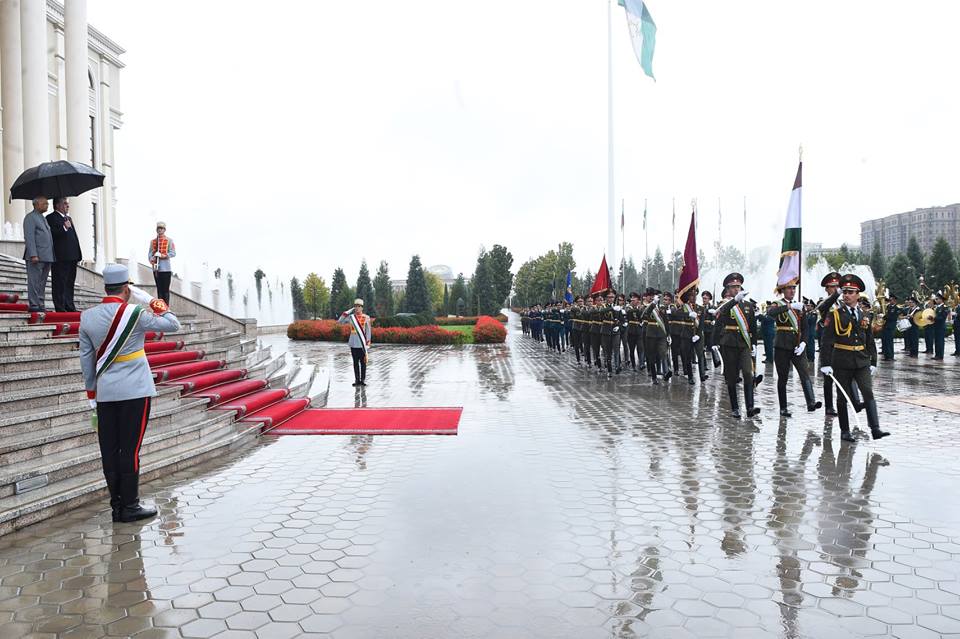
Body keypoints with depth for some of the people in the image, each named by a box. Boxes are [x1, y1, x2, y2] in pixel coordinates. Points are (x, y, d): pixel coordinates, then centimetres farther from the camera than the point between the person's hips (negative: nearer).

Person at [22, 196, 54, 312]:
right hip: (36, 257, -9)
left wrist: (51, 256, 15)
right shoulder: (30, 217, -6)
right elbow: (29, 237, -14)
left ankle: (41, 305, 16)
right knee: (34, 281, -5)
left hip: (46, 257, 9)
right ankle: (34, 305, -3)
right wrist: (33, 255, -22)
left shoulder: (43, 218, 21)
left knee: (42, 282, 11)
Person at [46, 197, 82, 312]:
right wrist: (64, 228, -21)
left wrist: (77, 255, 16)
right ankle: (60, 309, -2)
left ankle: (70, 307, 18)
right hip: (60, 257, -8)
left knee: (70, 283, 13)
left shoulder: (68, 218, 23)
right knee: (59, 284, -4)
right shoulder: (51, 218, -4)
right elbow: (51, 234, -18)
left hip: (71, 257, 8)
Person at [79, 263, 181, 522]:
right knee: (130, 449, -1)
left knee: (110, 449, 9)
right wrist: (156, 304, 7)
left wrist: (91, 389, 19)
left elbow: (86, 357, 10)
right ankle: (129, 507, 5)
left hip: (104, 392, 5)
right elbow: (173, 325, -4)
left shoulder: (87, 317, 4)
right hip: (135, 391, -5)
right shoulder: (135, 314, -12)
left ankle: (116, 505, 17)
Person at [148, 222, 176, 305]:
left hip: (165, 268, -4)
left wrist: (164, 256, -19)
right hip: (156, 268, 4)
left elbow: (173, 253, -6)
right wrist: (151, 259, -11)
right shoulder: (153, 241, 12)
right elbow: (150, 253, 10)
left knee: (166, 290, -2)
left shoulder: (169, 240, 1)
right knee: (159, 289, 9)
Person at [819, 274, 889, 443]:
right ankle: (845, 431, 14)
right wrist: (825, 364, -15)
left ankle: (875, 429, -9)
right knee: (843, 397, 5)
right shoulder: (834, 315, -4)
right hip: (842, 363, -3)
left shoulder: (864, 316, 10)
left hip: (862, 362, 3)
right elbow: (826, 341, -9)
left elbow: (870, 341, 16)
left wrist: (873, 362, 13)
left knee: (869, 393, -8)